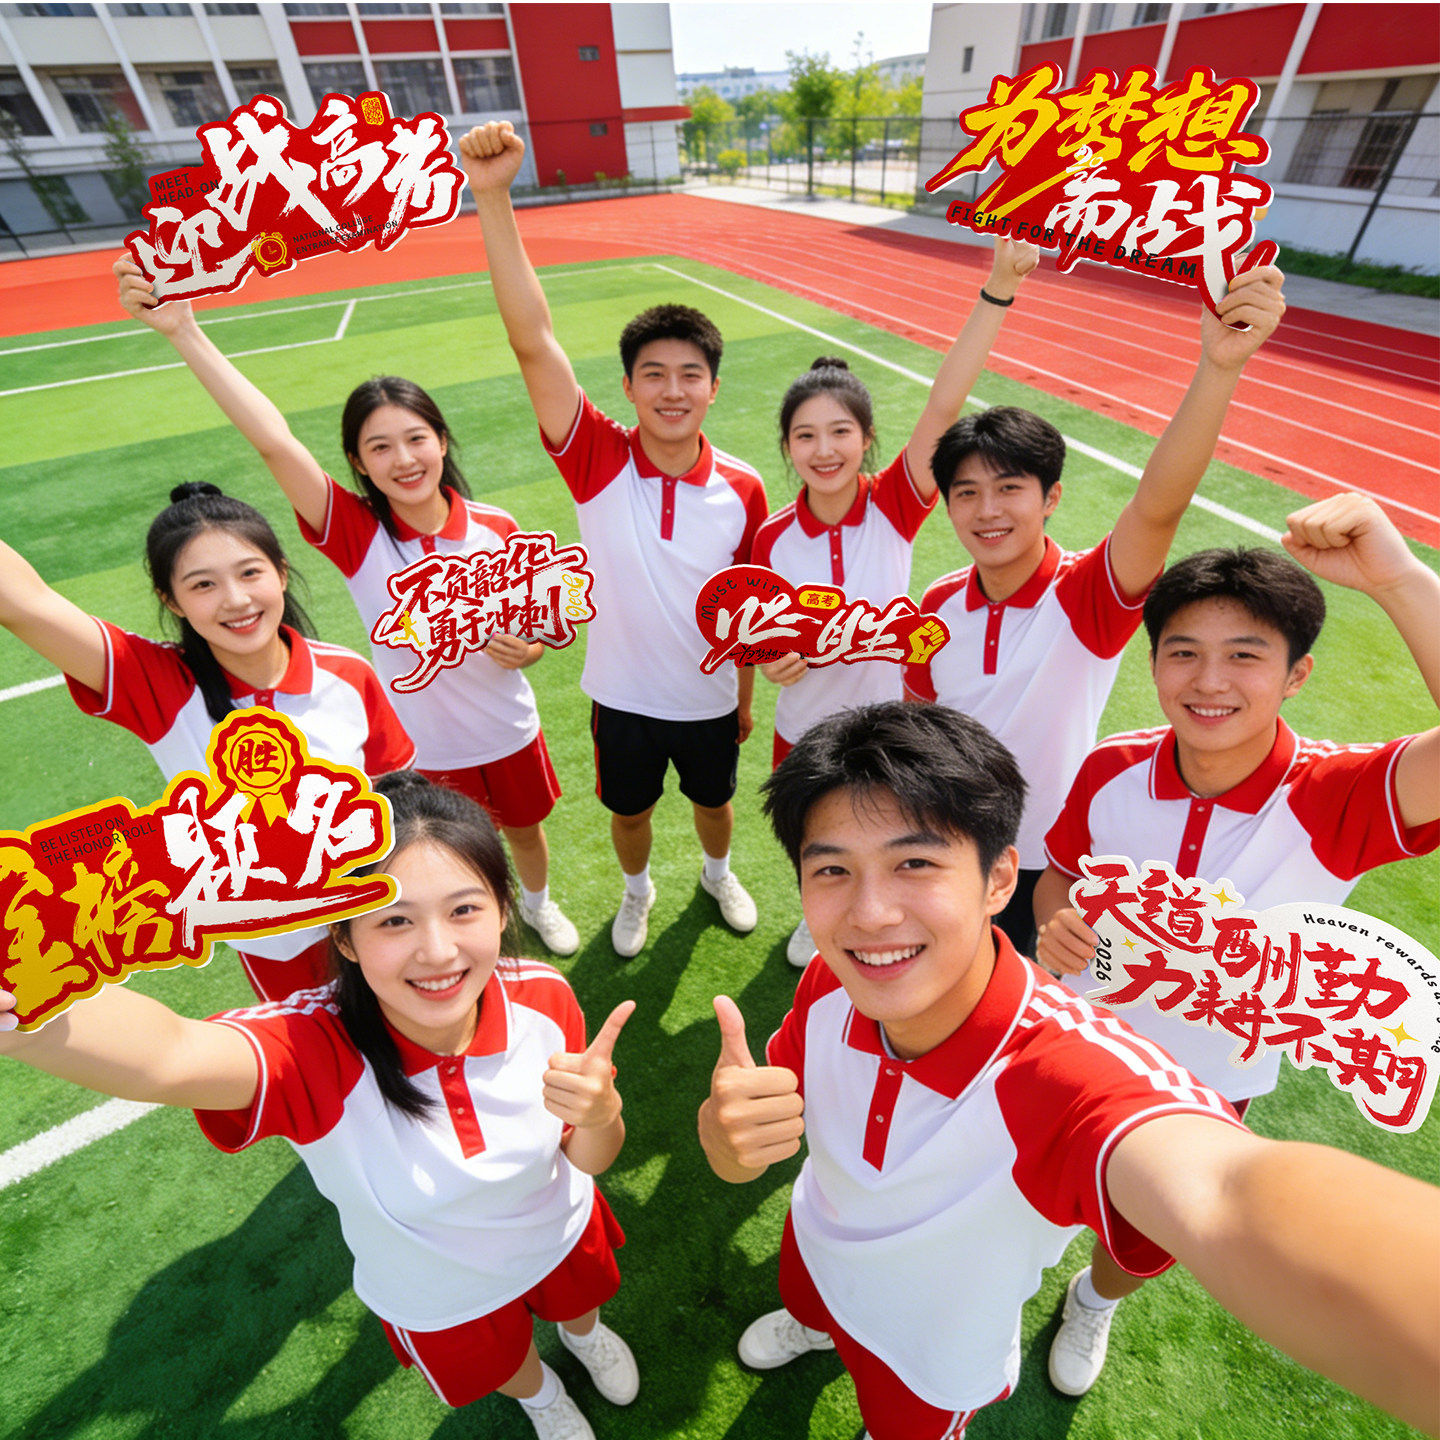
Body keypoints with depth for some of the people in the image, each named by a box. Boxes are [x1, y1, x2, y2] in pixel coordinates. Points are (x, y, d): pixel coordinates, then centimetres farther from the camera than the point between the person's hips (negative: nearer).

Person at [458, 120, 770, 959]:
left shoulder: (743, 490, -13)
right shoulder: (600, 462, -16)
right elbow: (533, 341, -27)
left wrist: (747, 698, 6)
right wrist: (494, 198, -37)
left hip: (709, 700, 1)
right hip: (624, 698, 0)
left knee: (714, 798, 26)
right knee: (630, 811, 23)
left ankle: (720, 874, 60)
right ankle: (638, 890, 56)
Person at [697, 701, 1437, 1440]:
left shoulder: (1070, 1061, -45)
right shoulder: (829, 989, -30)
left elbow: (1222, 1198, -65)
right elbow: (738, 1161, -19)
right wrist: (723, 1127, -42)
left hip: (929, 1361, -3)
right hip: (815, 1251, 4)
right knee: (805, 1303, 37)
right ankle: (811, 1325, 72)